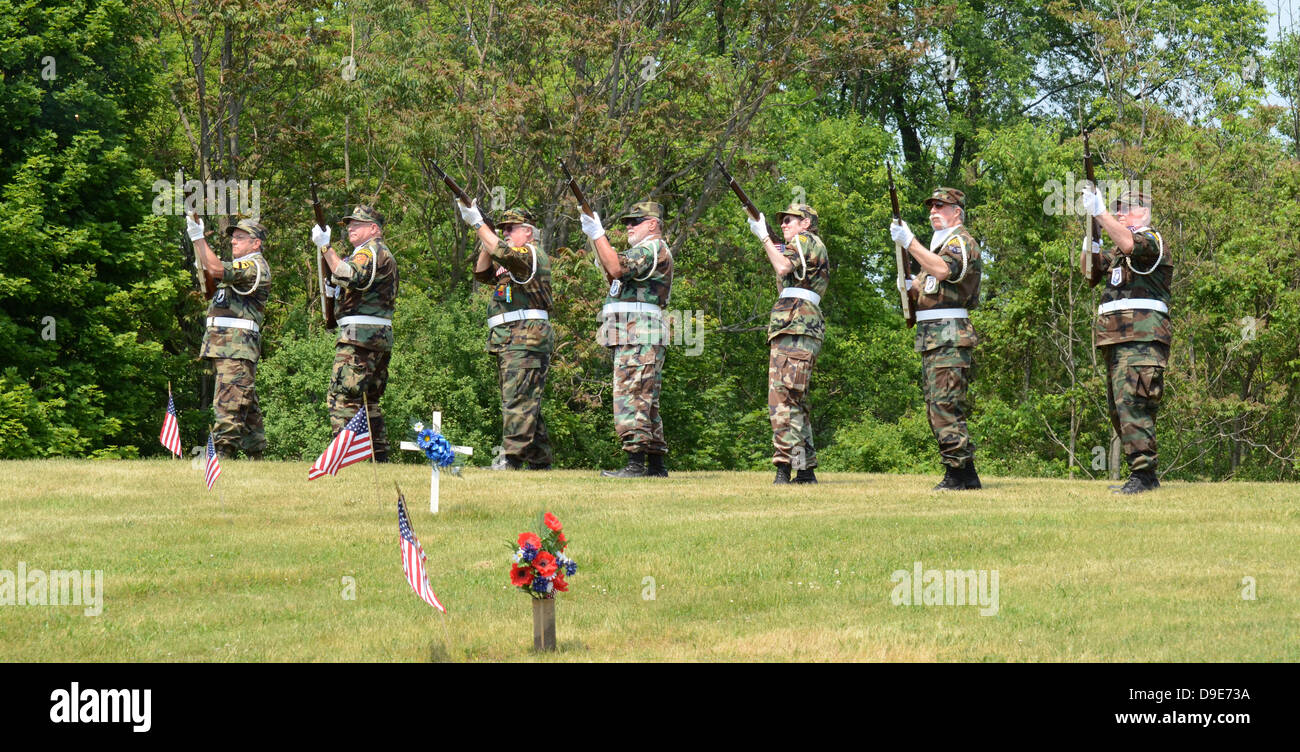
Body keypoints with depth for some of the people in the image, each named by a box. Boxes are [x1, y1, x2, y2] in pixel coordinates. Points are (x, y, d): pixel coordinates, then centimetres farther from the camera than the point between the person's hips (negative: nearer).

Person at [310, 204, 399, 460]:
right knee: (369, 400, 15)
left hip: (360, 334, -11)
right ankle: (380, 455, 15)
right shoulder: (383, 254, 25)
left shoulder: (372, 251, -7)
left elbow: (350, 277, -25)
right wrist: (333, 292, 14)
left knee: (343, 396, -14)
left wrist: (325, 247, -24)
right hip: (380, 336, 11)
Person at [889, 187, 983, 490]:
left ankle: (959, 473, -15)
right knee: (936, 405, 9)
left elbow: (942, 269, -25)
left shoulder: (962, 241, -5)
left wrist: (909, 242, -25)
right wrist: (912, 286, 8)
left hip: (949, 337, -10)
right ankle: (966, 475, 11)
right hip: (930, 337, 10)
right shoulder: (940, 243, 26)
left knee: (945, 404, -15)